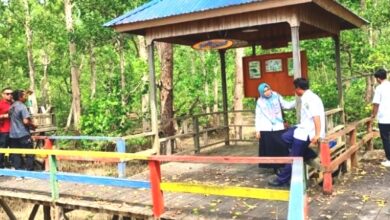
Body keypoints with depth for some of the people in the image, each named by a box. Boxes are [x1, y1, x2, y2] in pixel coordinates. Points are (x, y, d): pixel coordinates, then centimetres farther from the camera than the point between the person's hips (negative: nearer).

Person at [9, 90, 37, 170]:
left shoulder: (11, 107, 11)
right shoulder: (22, 106, -14)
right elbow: (26, 121, -23)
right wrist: (32, 125, -5)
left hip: (13, 134, 8)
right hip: (23, 134, -8)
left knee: (16, 154, 9)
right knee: (29, 154, 2)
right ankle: (29, 170, 3)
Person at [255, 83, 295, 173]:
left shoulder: (276, 96, 4)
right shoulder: (260, 102, 2)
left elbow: (286, 105, 6)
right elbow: (258, 116, 4)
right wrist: (257, 130, 0)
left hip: (278, 128, 1)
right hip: (266, 129, -1)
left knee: (281, 148, -3)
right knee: (269, 149, 1)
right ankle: (275, 167, 11)